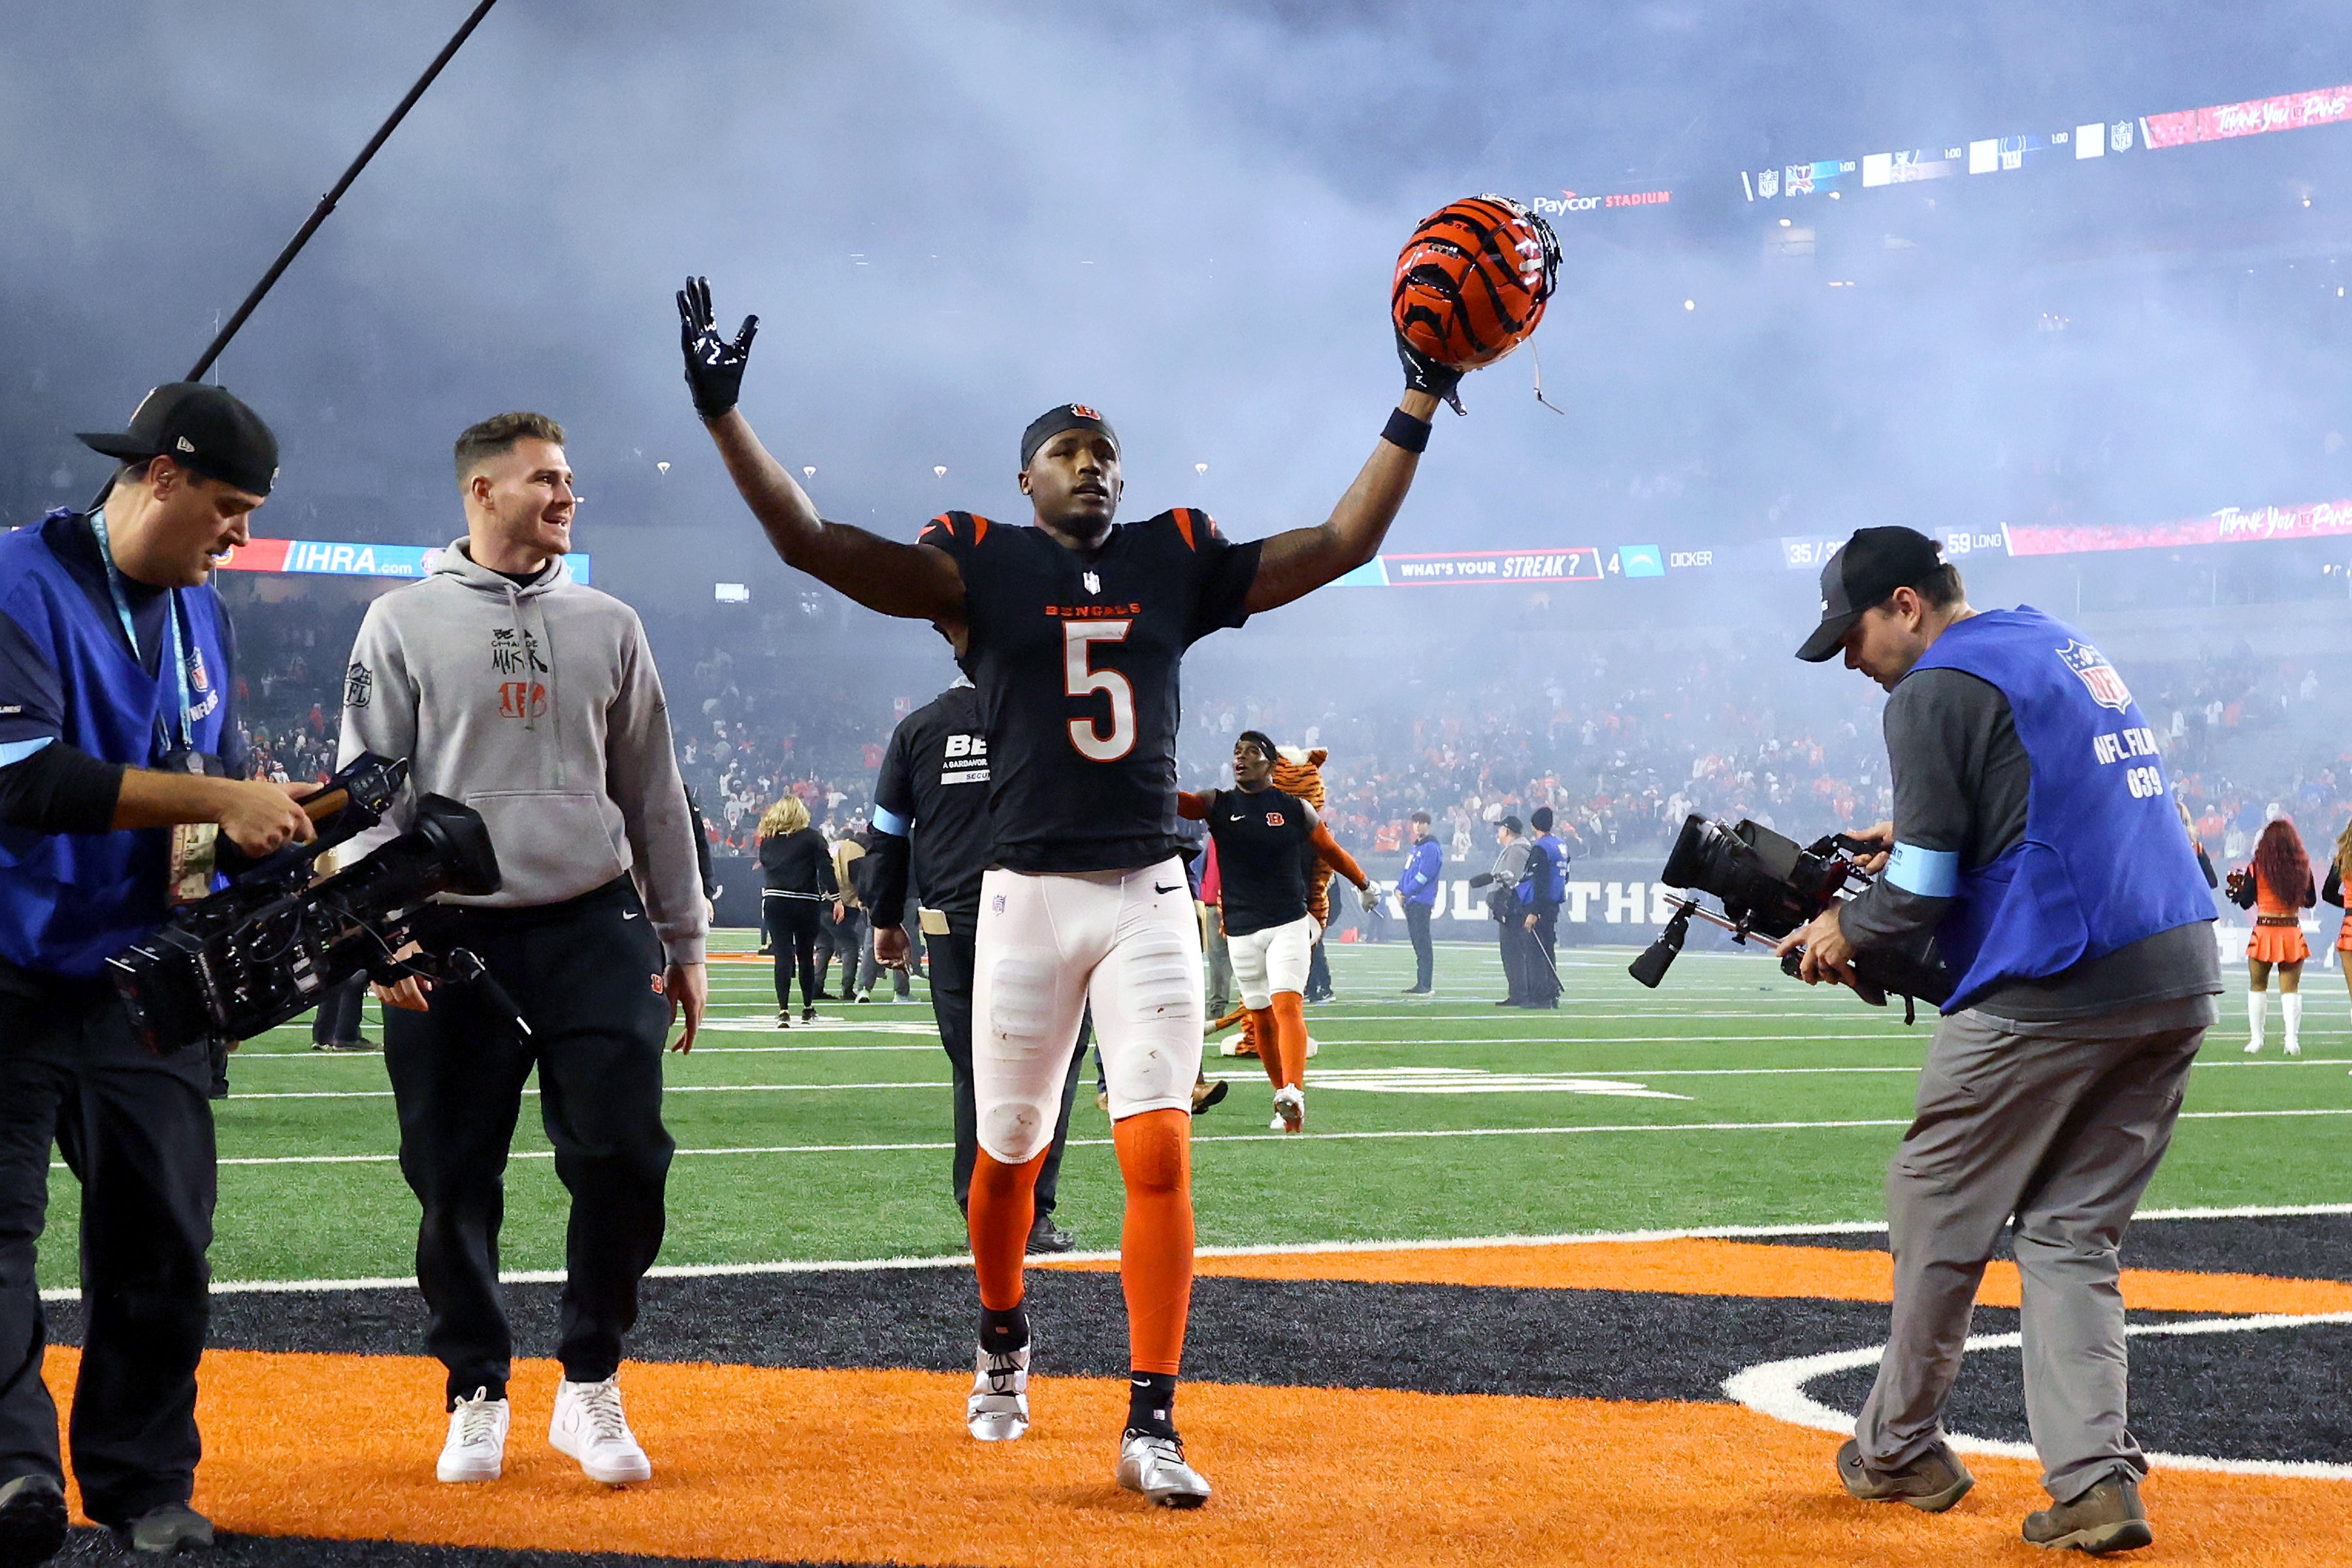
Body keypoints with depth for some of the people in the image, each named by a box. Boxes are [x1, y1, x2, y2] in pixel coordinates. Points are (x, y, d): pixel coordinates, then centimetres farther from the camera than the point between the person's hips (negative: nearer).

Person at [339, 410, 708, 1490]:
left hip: (596, 927, 2)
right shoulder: (405, 623, 4)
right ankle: (477, 1394, 17)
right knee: (455, 1177, 2)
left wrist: (682, 939, 12)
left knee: (623, 1153, -7)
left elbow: (653, 793, 15)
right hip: (453, 938, -2)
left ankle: (590, 1387, 8)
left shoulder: (608, 627, 12)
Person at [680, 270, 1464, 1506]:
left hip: (1151, 899, 1)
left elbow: (1344, 543, 9)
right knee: (1010, 1152, 10)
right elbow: (810, 544, -9)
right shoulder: (977, 569, 1)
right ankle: (1001, 1341, 39)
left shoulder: (1176, 562, 9)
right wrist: (723, 415, -18)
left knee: (1159, 1152, -10)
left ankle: (1152, 1425, -8)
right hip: (1029, 899, -1)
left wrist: (1418, 405, 3)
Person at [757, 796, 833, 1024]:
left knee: (783, 955, -1)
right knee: (806, 955, 12)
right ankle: (808, 1009, 22)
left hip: (775, 902, 1)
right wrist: (834, 896, -9)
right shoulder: (813, 838, -2)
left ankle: (783, 1010, -14)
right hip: (806, 902, -1)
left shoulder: (767, 840, 4)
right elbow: (825, 868, -8)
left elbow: (764, 866, 11)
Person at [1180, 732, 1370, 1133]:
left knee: (1288, 1004, -19)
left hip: (1289, 923, -2)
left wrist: (1364, 884, 31)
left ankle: (1293, 1093, -33)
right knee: (1261, 1018, 7)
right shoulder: (1217, 805, 4)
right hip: (1241, 930, 2)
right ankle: (1284, 1100, 18)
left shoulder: (1296, 809, 3)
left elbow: (1330, 852, 18)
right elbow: (1175, 801, -12)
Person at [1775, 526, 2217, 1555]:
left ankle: (1898, 1452, 21)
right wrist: (1915, 836, 28)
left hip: (2049, 994, -8)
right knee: (2071, 1234, 11)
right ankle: (2097, 1482, -1)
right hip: (2183, 978, 8)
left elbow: (1924, 892, -10)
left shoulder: (1937, 689, -7)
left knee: (1936, 1217, 9)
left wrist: (1846, 933, 8)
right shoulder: (2065, 647, 20)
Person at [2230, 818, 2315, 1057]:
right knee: (2290, 988, 5)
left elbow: (2245, 903, -3)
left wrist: (2238, 888, 16)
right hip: (2292, 934, 1)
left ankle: (2256, 1038, 8)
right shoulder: (2303, 868, -2)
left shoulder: (2257, 869, -8)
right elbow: (2311, 901, 9)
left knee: (2258, 986, 11)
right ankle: (2292, 1038, -4)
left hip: (2264, 932, -1)